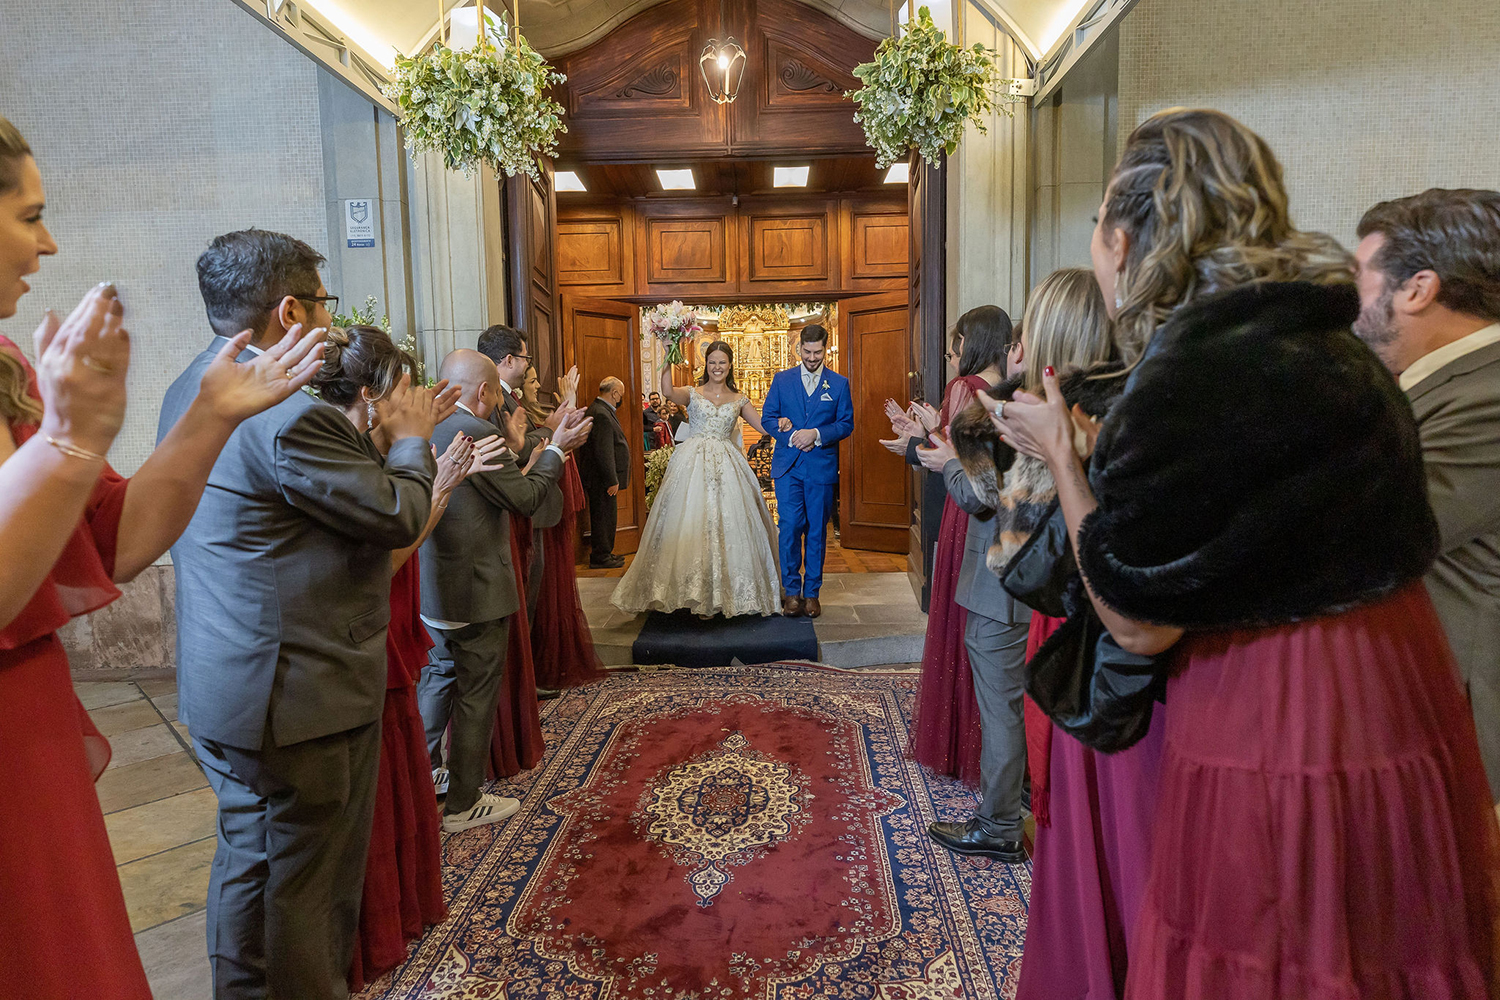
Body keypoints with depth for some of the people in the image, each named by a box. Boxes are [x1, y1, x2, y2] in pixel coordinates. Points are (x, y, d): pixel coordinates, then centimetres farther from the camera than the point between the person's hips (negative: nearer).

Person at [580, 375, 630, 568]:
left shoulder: (600, 410, 15)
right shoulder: (601, 414, -20)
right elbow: (604, 452, -24)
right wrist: (612, 480, -22)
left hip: (604, 478, 11)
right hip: (602, 479, -11)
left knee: (605, 516, 17)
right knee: (604, 516, -2)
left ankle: (604, 553, 26)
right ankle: (600, 558, 7)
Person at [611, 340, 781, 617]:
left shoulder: (739, 399, 13)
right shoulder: (692, 394, 6)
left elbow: (764, 425, 7)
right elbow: (668, 392, -15)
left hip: (726, 466, 2)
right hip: (694, 463, -2)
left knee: (728, 525, -1)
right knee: (693, 522, -7)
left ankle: (726, 592, 9)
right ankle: (700, 593, 1)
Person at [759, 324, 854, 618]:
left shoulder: (839, 383, 6)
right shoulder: (781, 380, 8)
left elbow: (846, 424, 2)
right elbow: (768, 418, 6)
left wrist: (817, 434, -14)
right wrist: (791, 436, -11)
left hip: (822, 467, 0)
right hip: (788, 465, 0)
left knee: (817, 530, 5)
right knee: (790, 526, -7)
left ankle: (812, 592, 15)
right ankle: (792, 590, 6)